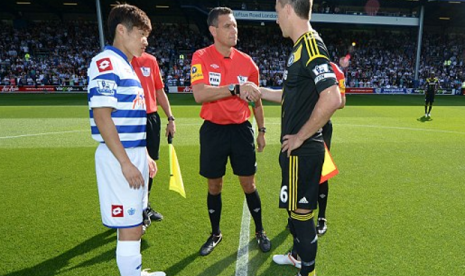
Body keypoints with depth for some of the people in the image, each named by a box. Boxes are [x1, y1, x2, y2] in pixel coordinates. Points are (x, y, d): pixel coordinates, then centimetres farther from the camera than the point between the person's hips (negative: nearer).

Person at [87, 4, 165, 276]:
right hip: (120, 158, -9)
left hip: (135, 153, 9)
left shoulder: (127, 66, 17)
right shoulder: (106, 63, -11)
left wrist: (144, 156, 19)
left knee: (133, 224, 19)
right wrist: (125, 162, -21)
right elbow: (101, 116, -18)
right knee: (130, 227, -1)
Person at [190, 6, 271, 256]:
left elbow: (256, 100, 13)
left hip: (241, 129, 2)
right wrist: (236, 88, -28)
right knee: (214, 186, 12)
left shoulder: (247, 62, 3)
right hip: (213, 130, -1)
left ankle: (260, 231, 32)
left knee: (248, 183, 9)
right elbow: (199, 95, -22)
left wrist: (261, 130, 15)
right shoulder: (201, 57, -6)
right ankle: (215, 234, 35)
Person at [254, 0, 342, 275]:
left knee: (301, 211, 6)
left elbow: (332, 98, -28)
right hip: (296, 148, 10)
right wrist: (259, 91, 21)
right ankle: (298, 254, 46)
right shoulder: (301, 47, 12)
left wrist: (300, 137, -20)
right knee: (294, 206, 24)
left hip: (302, 150, -10)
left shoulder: (311, 45, -17)